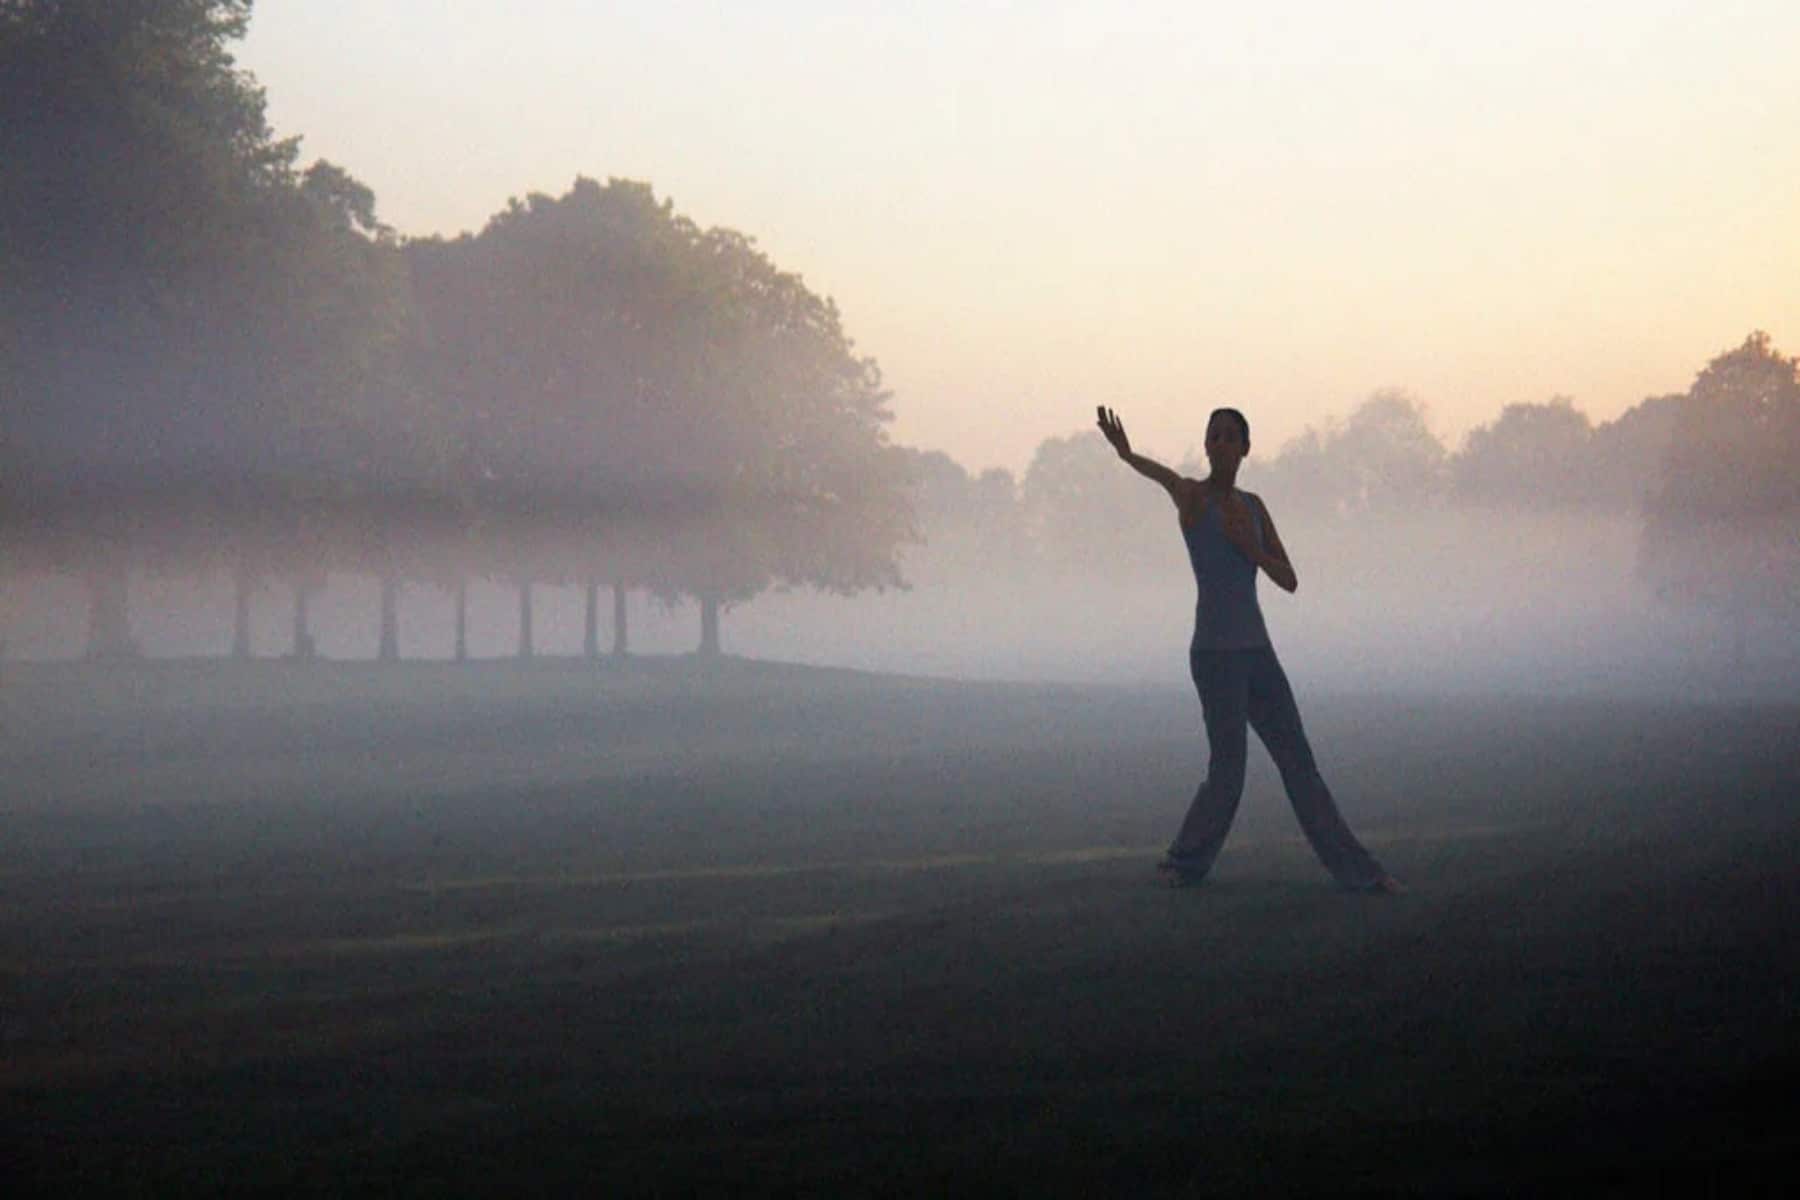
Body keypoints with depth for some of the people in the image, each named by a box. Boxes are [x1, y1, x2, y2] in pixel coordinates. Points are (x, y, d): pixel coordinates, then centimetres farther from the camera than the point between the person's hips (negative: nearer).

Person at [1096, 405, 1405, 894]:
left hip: (1257, 652, 6)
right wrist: (1127, 454, -50)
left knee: (1299, 762, 8)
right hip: (1215, 654, -6)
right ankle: (1187, 861, 20)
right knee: (1228, 775, -5)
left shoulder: (1253, 505, 13)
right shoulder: (1191, 495, -5)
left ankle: (1357, 870, 12)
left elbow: (1290, 581, 10)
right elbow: (1163, 475, -28)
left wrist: (1251, 547, -10)